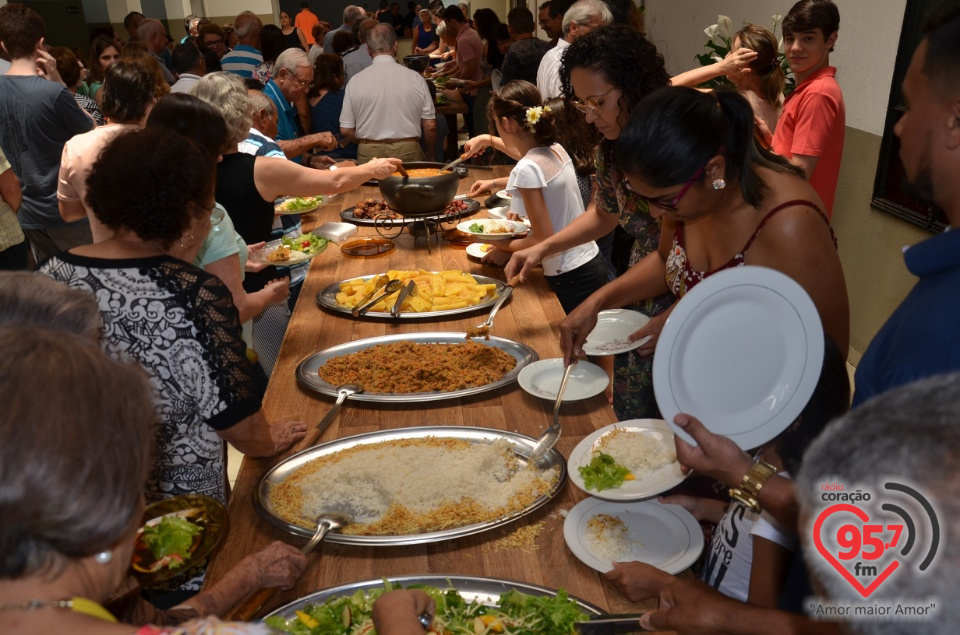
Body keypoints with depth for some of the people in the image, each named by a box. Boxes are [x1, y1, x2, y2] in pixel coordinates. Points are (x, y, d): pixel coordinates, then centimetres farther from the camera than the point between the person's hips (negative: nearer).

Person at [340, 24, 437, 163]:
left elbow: (345, 130, 1)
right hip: (408, 152, -1)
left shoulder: (355, 82, -2)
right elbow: (430, 125, -1)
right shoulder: (415, 78, -3)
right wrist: (430, 156, 15)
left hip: (369, 156, 1)